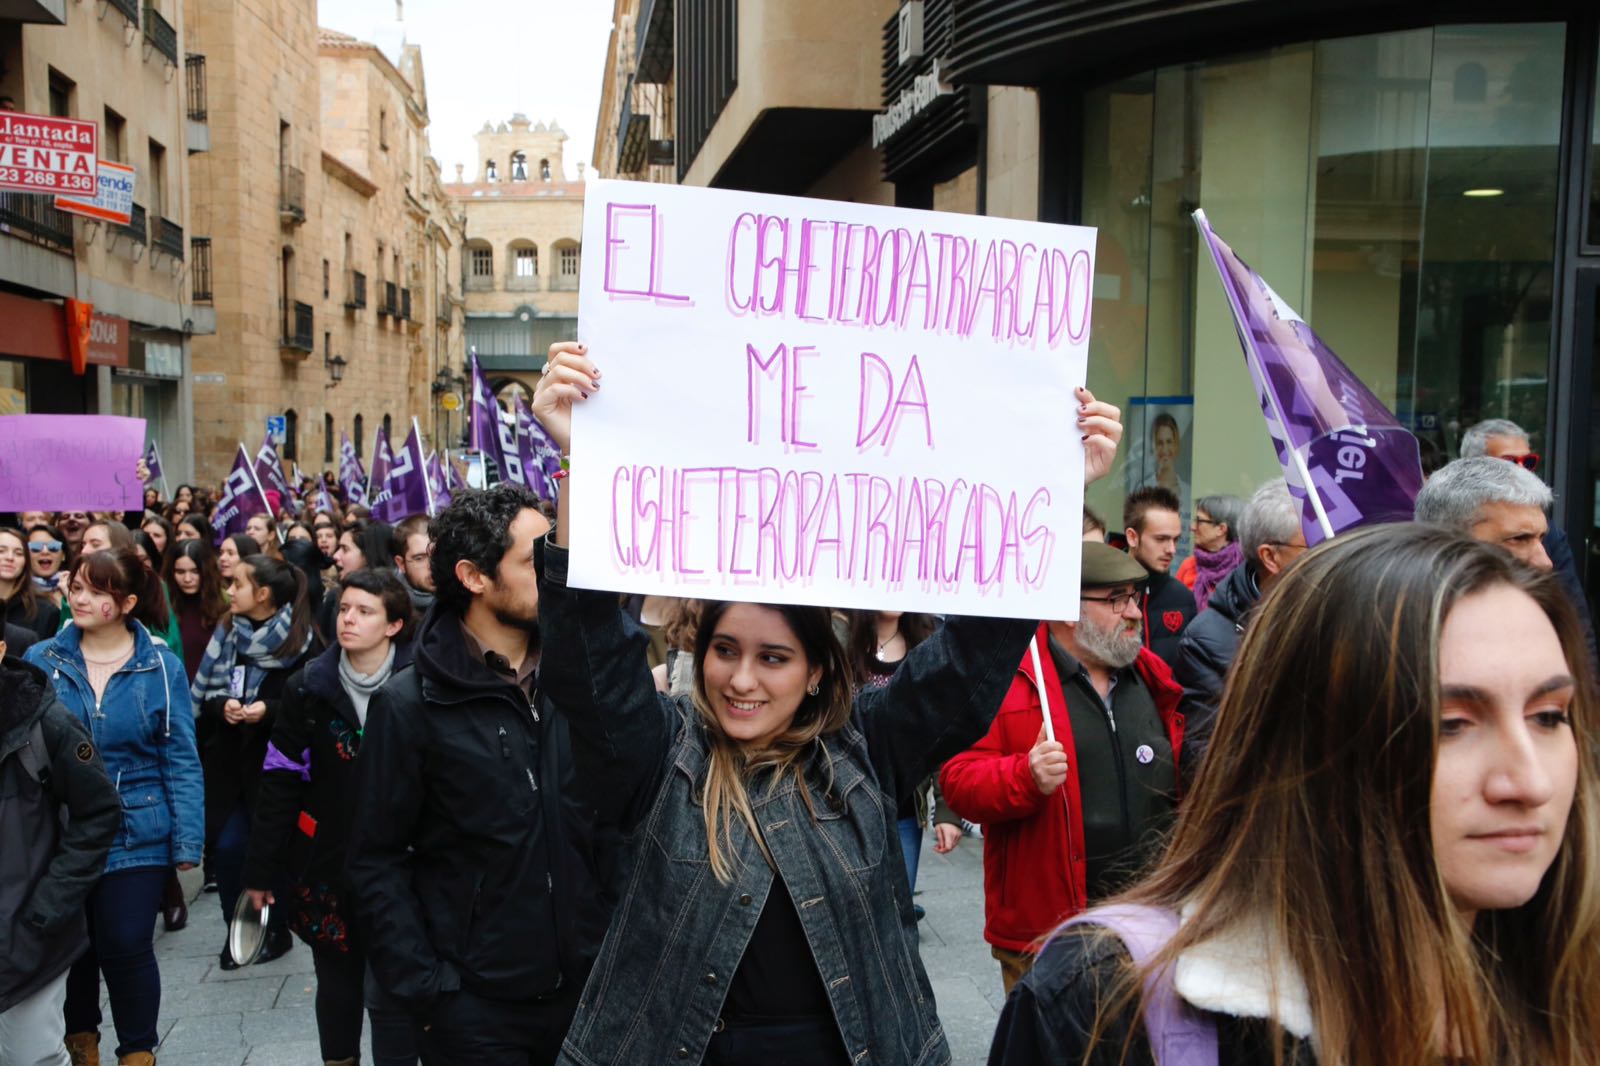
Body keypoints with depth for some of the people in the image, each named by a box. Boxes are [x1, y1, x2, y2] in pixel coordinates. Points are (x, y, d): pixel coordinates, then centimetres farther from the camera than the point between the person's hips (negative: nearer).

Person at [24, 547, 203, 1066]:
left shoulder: (161, 667, -6)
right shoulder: (40, 660, -2)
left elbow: (181, 760, -5)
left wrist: (188, 839, -9)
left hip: (135, 834, -2)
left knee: (126, 947, 2)